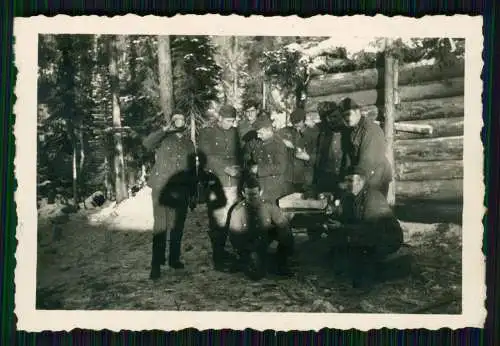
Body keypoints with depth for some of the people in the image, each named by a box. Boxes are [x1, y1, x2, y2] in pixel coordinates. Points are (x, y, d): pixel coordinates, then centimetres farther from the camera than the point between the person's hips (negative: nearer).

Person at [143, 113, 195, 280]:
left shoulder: (188, 143, 16)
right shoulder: (163, 138, 5)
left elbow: (192, 168, 19)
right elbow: (147, 143, -15)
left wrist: (193, 193, 15)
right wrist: (165, 130, -19)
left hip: (181, 190, 4)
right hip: (162, 188, -4)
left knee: (178, 226, 10)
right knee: (161, 226, -8)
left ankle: (174, 259, 23)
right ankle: (156, 264, -5)